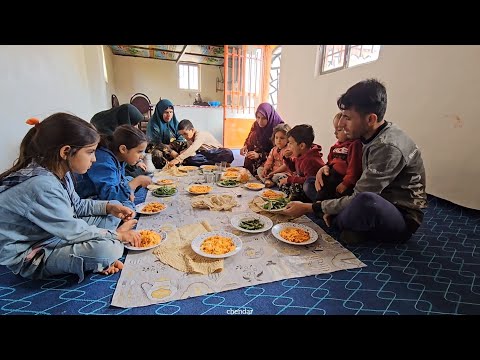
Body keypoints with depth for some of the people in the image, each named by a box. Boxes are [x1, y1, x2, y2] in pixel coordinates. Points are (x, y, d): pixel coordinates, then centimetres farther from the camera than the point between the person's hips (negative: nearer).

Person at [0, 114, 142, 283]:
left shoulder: (59, 172, -4)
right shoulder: (41, 186, -33)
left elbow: (77, 205, 9)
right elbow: (73, 231, -27)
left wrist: (109, 207, -6)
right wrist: (117, 234, -15)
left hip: (56, 233, 9)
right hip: (29, 256, -9)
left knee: (113, 215, 6)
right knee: (110, 249, -32)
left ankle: (101, 259, -5)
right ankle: (100, 262, 0)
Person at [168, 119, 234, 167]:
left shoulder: (200, 134, -23)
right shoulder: (189, 138, 4)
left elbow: (193, 149, -40)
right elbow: (191, 152, -7)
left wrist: (178, 159, -49)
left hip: (217, 152, -7)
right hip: (205, 154, 8)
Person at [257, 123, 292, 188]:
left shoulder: (288, 151, -14)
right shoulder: (273, 150, 10)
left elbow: (285, 166, -20)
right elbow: (269, 162, 7)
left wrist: (273, 172, -21)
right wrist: (265, 169, -14)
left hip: (284, 172, -8)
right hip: (272, 171, 8)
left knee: (276, 177, -37)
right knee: (259, 169, -1)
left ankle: (264, 179, -11)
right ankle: (267, 180, -25)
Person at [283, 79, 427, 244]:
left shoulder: (389, 147, -28)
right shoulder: (371, 135, -2)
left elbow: (358, 200, -27)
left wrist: (308, 208, -21)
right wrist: (329, 168, -8)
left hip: (403, 219, -7)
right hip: (377, 207, 8)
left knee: (366, 201, -43)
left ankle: (335, 222, -11)